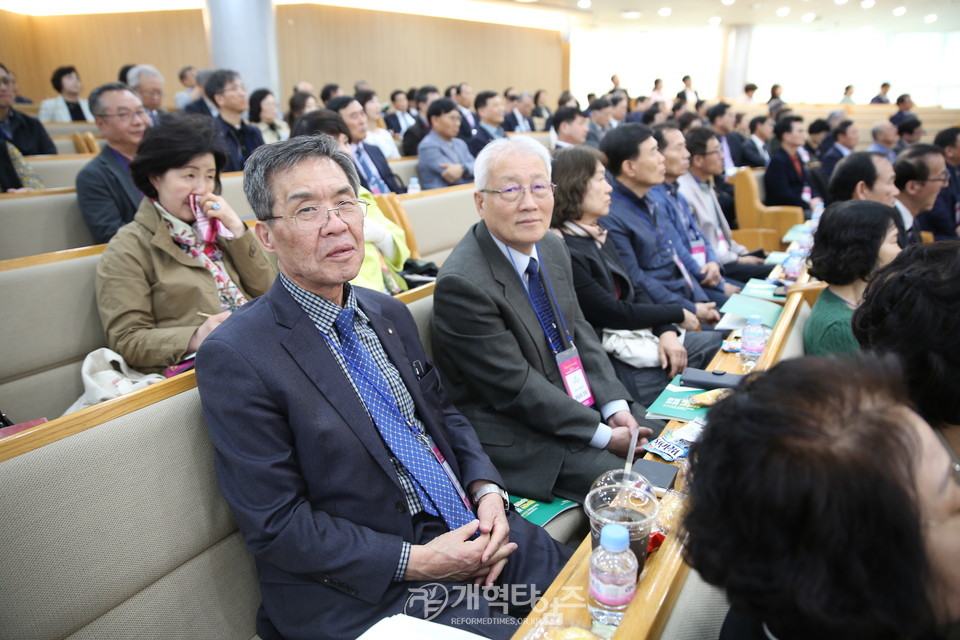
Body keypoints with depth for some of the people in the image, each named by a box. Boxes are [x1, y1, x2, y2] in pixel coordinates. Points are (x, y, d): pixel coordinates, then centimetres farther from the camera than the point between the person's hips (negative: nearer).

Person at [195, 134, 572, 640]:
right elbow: (274, 525, -15)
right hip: (366, 587, -6)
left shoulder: (390, 314, 6)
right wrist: (415, 561, -19)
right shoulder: (235, 358, -16)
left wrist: (486, 489, -4)